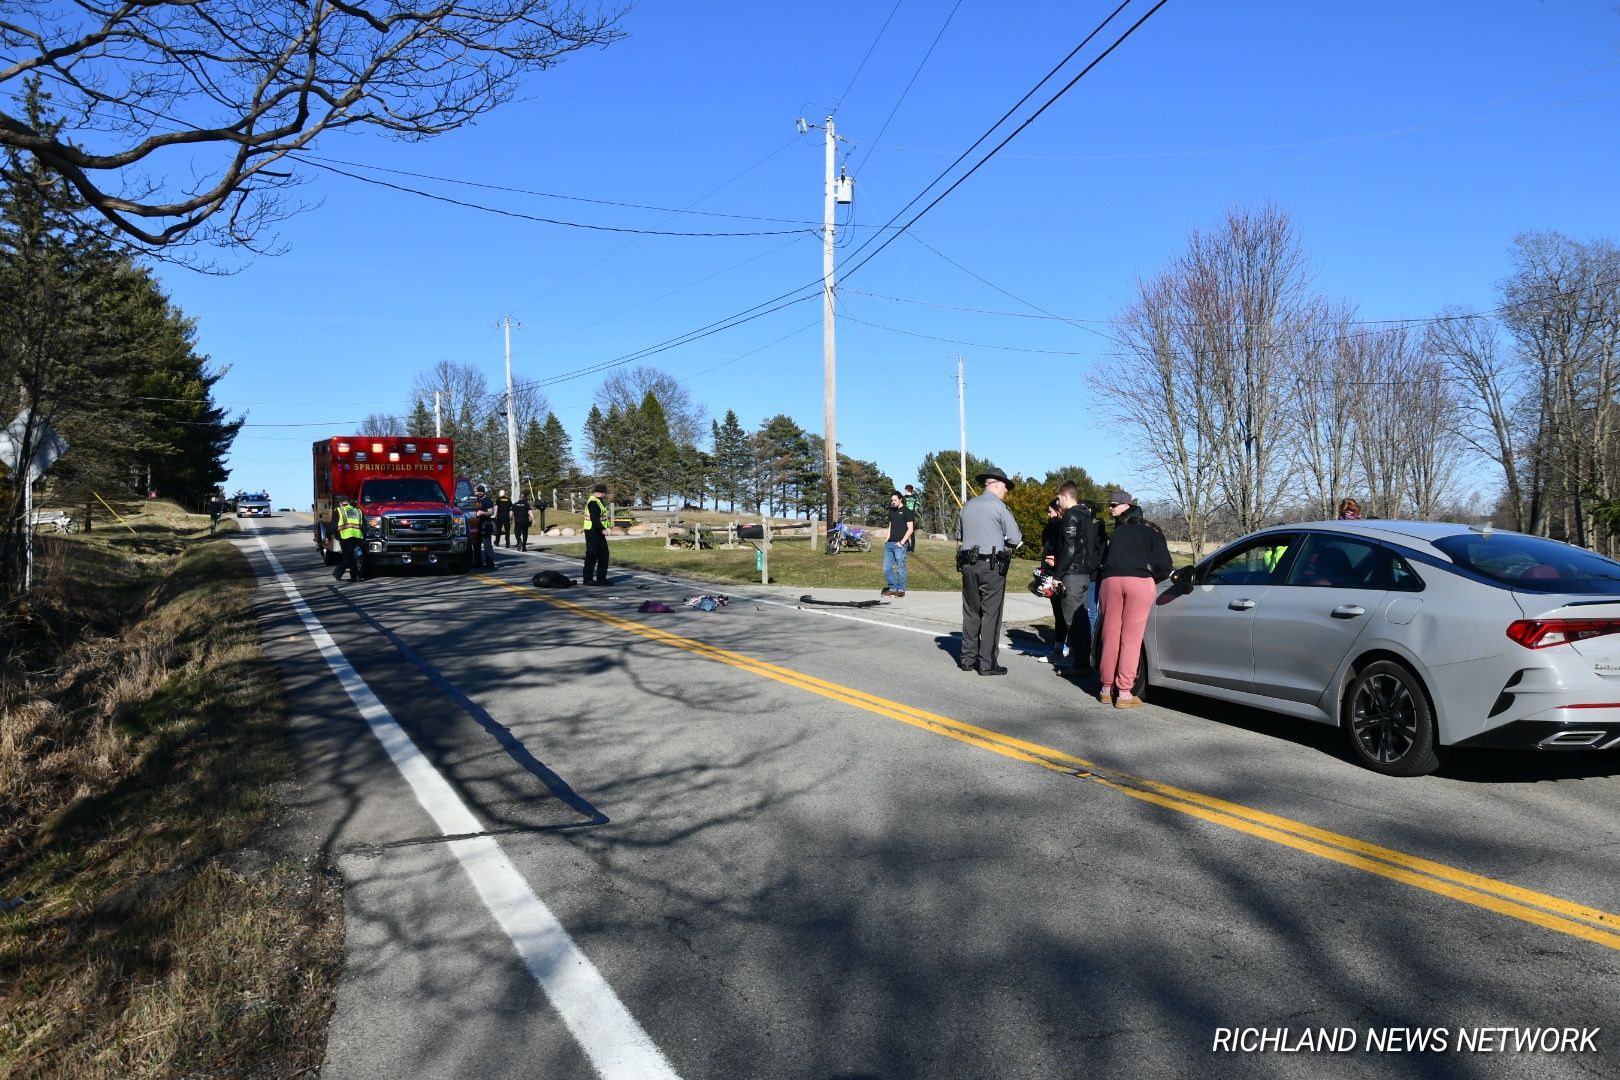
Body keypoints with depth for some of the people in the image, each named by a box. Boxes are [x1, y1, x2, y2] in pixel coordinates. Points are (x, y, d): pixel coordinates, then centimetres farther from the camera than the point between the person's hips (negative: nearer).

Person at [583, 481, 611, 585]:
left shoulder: (599, 501, 17)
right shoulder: (593, 502, -17)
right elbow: (594, 518, -26)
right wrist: (602, 529, -28)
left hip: (598, 532, 11)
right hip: (592, 531, -11)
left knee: (604, 554, 13)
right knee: (591, 555, -7)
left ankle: (601, 578, 20)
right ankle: (588, 579, -2)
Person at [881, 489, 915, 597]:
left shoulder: (906, 512, -2)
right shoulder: (891, 512, 19)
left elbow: (910, 529, -6)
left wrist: (902, 542, -13)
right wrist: (887, 540, 12)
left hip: (900, 544, -7)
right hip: (890, 544, 7)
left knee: (900, 567, -3)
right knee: (887, 567, 4)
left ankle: (901, 590, 3)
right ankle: (893, 588, 13)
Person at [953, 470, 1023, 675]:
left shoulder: (967, 506, 11)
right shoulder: (998, 506, -8)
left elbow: (959, 537, 20)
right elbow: (1016, 539, -10)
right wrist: (1004, 543, 9)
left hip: (968, 565, 6)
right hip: (992, 566, -6)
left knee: (971, 612, 13)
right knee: (991, 614, 0)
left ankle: (967, 659, 17)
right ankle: (987, 664, 1)